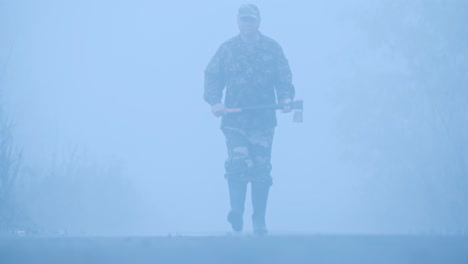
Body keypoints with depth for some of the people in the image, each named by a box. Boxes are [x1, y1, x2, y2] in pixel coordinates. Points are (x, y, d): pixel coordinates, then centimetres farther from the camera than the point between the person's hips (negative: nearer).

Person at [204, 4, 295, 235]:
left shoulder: (272, 48, 7)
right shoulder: (227, 49, 6)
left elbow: (284, 78, 6)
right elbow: (212, 76, 6)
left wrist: (285, 98, -12)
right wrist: (214, 101, -10)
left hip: (263, 120, 1)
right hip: (234, 119, -1)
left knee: (261, 170, 3)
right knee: (238, 163, -18)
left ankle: (259, 221, 13)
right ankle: (236, 212, -14)